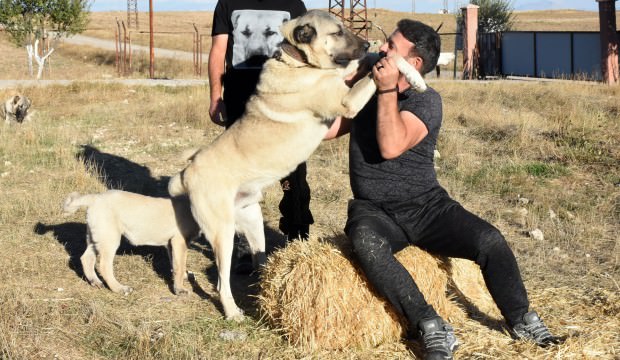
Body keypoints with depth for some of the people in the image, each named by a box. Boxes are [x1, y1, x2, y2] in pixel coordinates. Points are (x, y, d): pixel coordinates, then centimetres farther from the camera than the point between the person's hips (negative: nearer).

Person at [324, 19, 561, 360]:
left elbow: (391, 146, -24)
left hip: (427, 207, -1)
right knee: (366, 242, -36)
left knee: (489, 239, -25)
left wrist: (387, 89, -23)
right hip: (374, 212, 1)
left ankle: (521, 320, 0)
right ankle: (431, 329, -36)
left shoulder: (427, 100, -7)